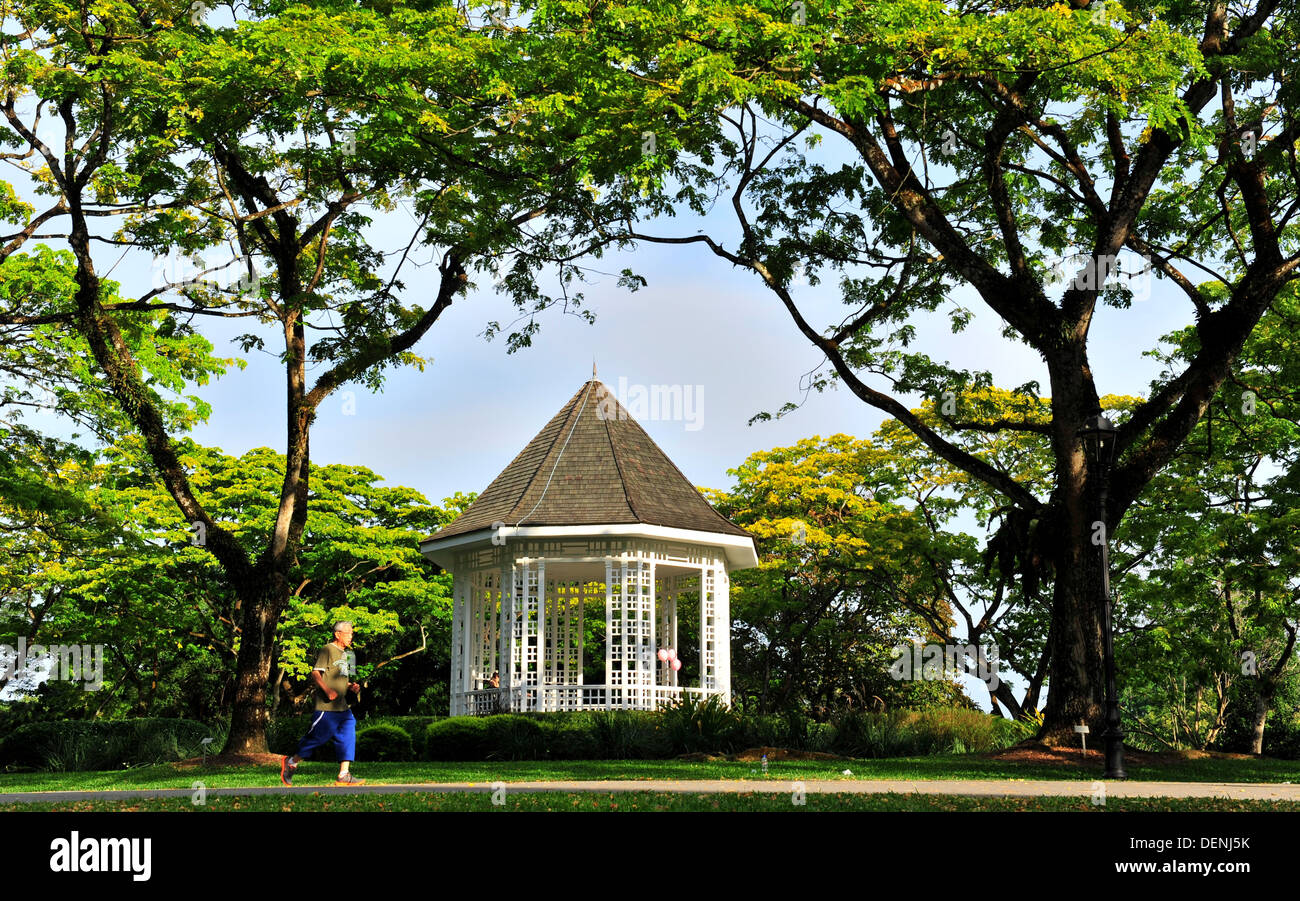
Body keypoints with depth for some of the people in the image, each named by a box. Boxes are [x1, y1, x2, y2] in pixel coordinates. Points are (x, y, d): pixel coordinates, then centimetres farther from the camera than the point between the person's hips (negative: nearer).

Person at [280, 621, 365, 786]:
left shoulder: (344, 654, 20)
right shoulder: (327, 650, -8)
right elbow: (315, 673, -15)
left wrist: (350, 686, 11)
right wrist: (328, 690, -27)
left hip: (342, 707, 9)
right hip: (326, 707, -9)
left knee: (347, 737, -1)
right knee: (318, 736, -4)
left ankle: (343, 775, -1)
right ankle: (291, 762, 16)